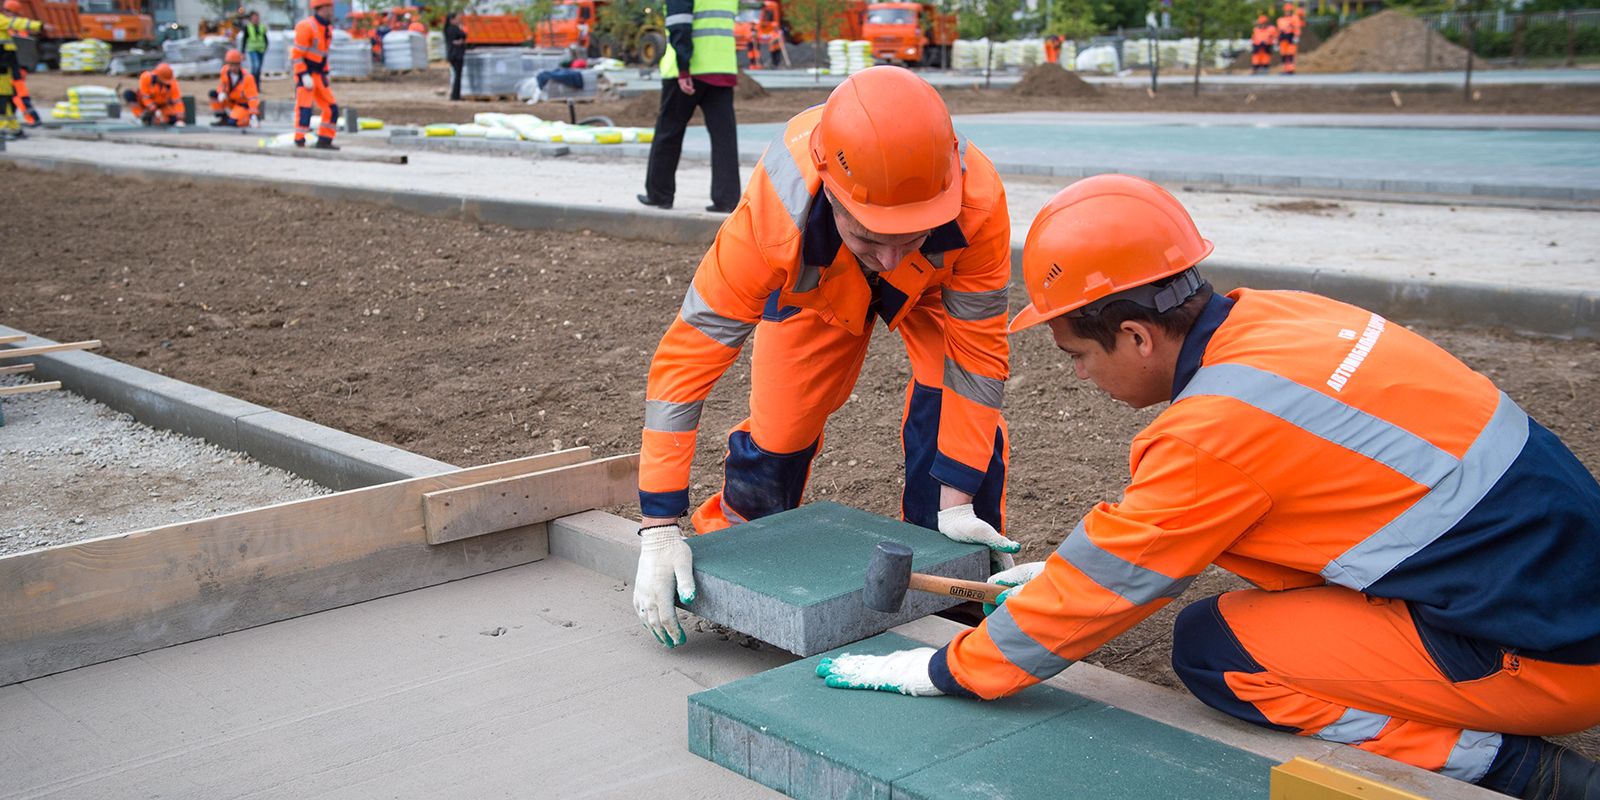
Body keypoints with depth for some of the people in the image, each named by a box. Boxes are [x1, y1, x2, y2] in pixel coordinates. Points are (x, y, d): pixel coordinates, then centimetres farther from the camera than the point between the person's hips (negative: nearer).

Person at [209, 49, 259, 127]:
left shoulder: (247, 78, -27)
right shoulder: (225, 70, -12)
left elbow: (253, 98, -29)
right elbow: (222, 83, 5)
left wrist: (253, 115, -37)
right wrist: (221, 92, -20)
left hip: (243, 104, -6)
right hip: (230, 101, 6)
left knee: (231, 123, -27)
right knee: (213, 93, -16)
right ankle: (223, 118, -4)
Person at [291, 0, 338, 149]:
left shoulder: (327, 28, 12)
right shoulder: (306, 27, -15)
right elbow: (297, 54, -16)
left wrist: (325, 74, 15)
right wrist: (304, 76, -21)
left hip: (318, 75, 8)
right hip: (305, 74, -8)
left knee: (332, 108, 6)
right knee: (304, 108, -12)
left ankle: (324, 140, 14)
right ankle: (299, 142, -7)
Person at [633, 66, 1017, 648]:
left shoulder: (977, 200, -44)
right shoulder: (773, 214, -45)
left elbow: (976, 350, -29)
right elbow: (687, 357, -40)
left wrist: (956, 501, -27)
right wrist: (659, 530, -40)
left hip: (936, 284, 0)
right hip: (817, 284, 0)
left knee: (951, 405, -20)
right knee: (779, 427, -4)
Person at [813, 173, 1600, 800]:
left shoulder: (1218, 428, -24)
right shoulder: (1268, 316, 1)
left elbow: (1105, 586, -12)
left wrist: (938, 671, -2)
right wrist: (1060, 571, 21)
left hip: (1537, 644, -9)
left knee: (1209, 646, -6)